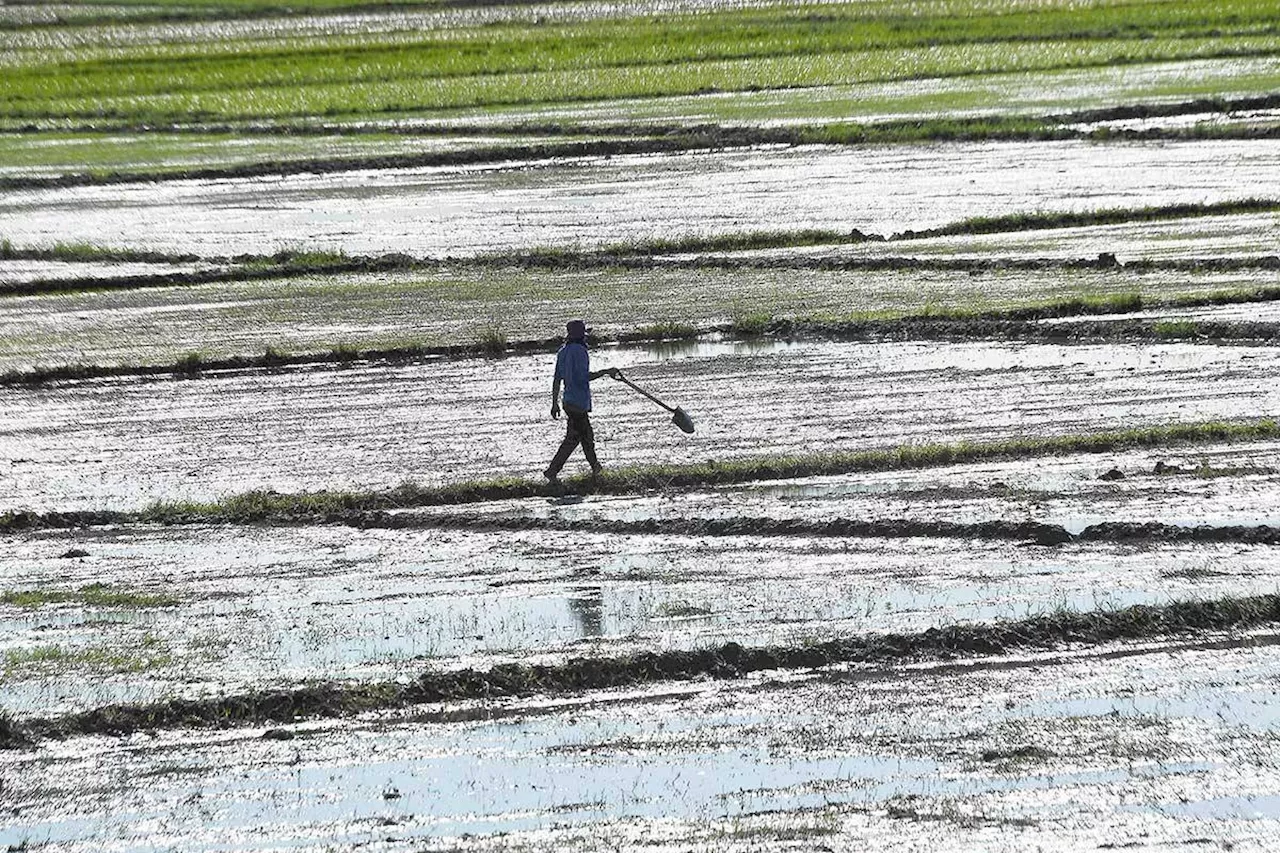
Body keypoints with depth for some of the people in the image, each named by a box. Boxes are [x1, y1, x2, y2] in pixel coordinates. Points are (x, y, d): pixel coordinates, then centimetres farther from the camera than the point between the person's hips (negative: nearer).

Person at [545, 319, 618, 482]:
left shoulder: (563, 352, 11)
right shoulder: (579, 351, -16)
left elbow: (557, 379, 13)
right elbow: (583, 376, -23)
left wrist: (555, 403, 17)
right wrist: (605, 372, -14)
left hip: (569, 400, 9)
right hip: (579, 401, -9)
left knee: (587, 435, 20)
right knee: (572, 438, -5)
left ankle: (595, 467, 32)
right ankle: (552, 470, -10)